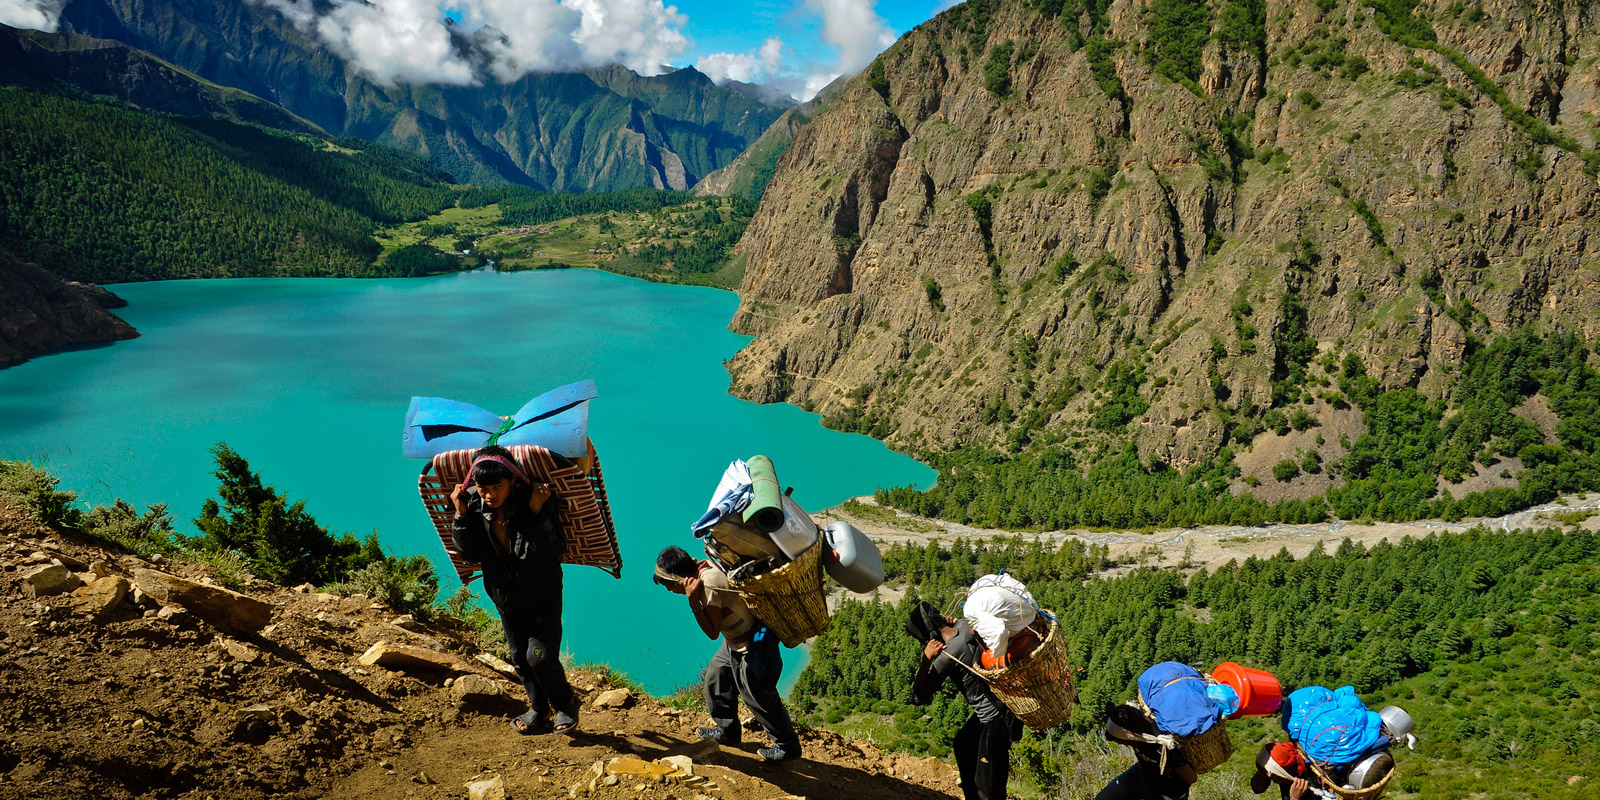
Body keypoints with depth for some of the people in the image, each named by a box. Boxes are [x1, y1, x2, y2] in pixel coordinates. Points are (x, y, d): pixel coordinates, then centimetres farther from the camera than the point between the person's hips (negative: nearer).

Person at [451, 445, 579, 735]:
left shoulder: (534, 501, -26)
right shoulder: (474, 505, -13)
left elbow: (554, 551, -31)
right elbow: (471, 554, -11)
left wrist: (537, 512, -39)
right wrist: (462, 515, -21)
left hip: (543, 597, -5)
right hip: (506, 598, 5)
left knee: (540, 656, -11)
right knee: (520, 658, 16)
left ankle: (566, 703, 18)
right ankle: (538, 710, 38)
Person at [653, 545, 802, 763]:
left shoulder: (708, 585, -30)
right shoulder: (703, 566, -3)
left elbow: (712, 633, -27)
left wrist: (693, 601, -31)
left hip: (750, 647, -10)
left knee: (759, 696, 4)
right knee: (715, 677, 21)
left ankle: (788, 746, 21)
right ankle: (728, 731, 39)